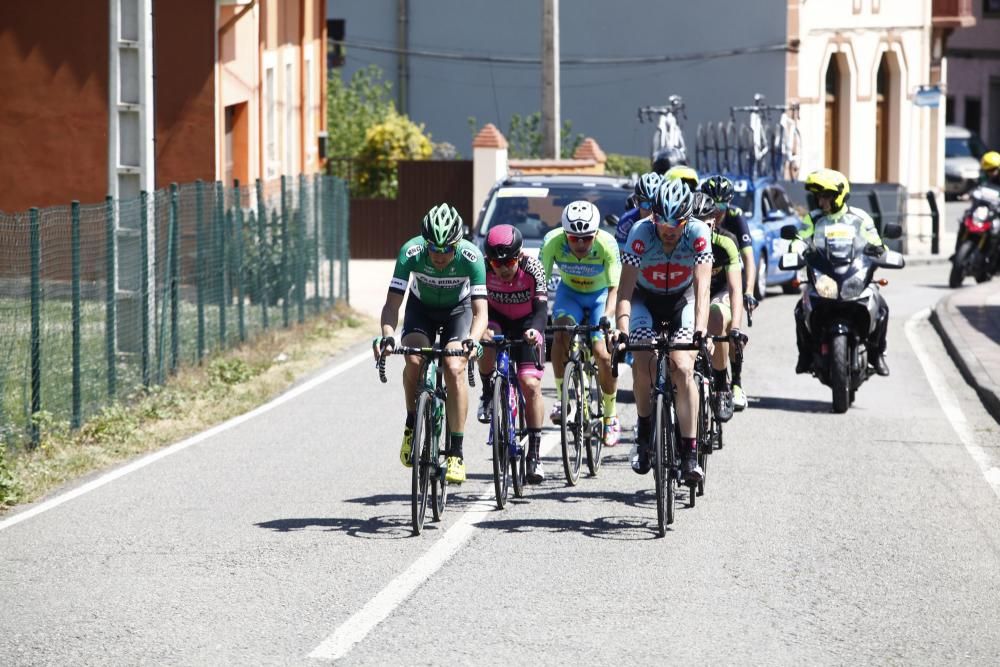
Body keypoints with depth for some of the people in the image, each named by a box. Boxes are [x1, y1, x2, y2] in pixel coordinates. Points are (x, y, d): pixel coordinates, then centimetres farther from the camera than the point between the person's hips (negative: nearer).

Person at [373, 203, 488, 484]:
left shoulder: (471, 257, -33)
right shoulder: (411, 252, -32)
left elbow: (480, 312, -35)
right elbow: (392, 304, -31)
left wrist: (471, 340, -55)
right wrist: (387, 336, -50)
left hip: (458, 308, -1)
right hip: (421, 307, 1)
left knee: (454, 369, -24)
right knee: (414, 362, -27)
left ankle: (456, 453, -17)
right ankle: (412, 424, -1)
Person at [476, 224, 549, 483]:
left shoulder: (532, 268, -27)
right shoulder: (482, 269, -24)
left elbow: (541, 306, -33)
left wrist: (535, 329, -54)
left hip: (526, 324, -1)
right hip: (496, 319, 1)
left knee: (531, 384, -14)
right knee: (486, 344, -36)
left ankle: (534, 454, -6)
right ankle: (488, 393, -7)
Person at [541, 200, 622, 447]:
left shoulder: (607, 244, -32)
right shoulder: (553, 242, -29)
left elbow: (614, 289, -31)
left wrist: (606, 319, -47)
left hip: (599, 295, -1)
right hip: (569, 293, 1)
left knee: (603, 354, -16)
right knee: (561, 332, -30)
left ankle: (611, 417, 6)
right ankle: (562, 398, -14)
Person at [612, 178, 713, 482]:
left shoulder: (698, 233, -27)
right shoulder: (641, 233, -28)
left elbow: (702, 286, -32)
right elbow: (625, 288, -31)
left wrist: (700, 329, -47)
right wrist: (621, 328, -47)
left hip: (682, 301, 0)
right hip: (646, 300, 0)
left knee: (682, 369, -20)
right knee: (643, 364, -21)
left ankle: (689, 454, -18)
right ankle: (644, 432, 3)